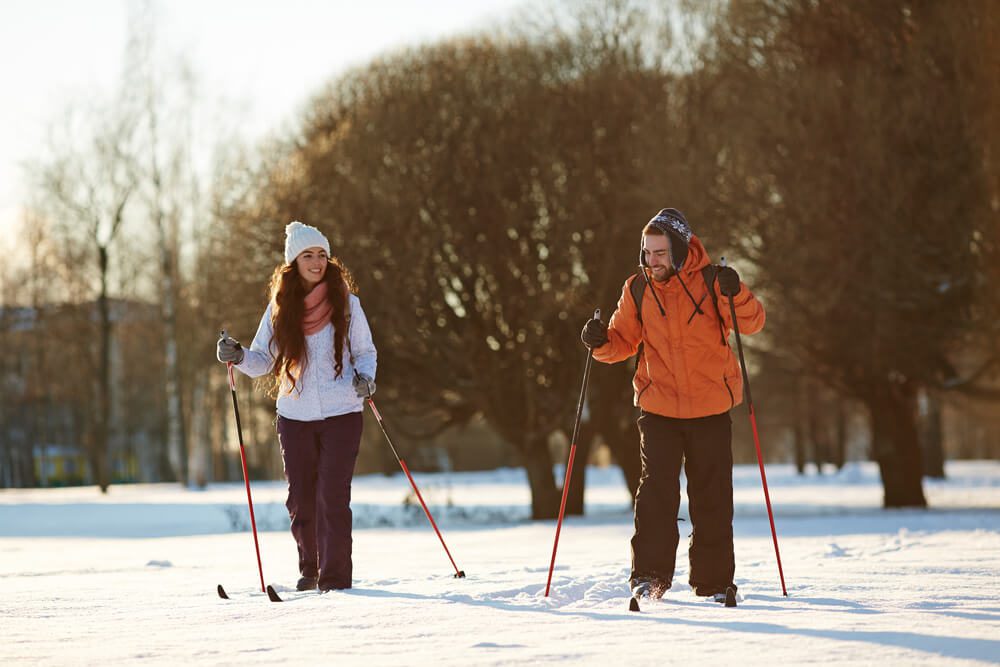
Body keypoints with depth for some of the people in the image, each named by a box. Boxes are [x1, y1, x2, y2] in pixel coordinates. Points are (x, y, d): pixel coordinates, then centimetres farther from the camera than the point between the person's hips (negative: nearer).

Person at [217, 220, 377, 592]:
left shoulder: (346, 303, 1)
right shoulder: (280, 307, 4)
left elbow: (365, 352, 9)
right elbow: (263, 360, 7)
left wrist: (365, 377, -11)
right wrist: (238, 356, -13)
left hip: (341, 414, -2)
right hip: (295, 417, 2)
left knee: (332, 498, -10)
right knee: (301, 500, 8)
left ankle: (335, 578, -4)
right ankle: (309, 569, 29)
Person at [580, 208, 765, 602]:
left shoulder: (709, 281, -6)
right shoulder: (638, 289, 2)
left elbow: (752, 324, -11)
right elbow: (625, 341, 9)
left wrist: (735, 295, -29)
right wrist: (602, 342, -12)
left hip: (711, 406, -1)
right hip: (658, 405, 1)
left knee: (712, 496, 6)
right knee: (656, 489, -10)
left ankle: (714, 581, 16)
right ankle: (649, 575, -6)